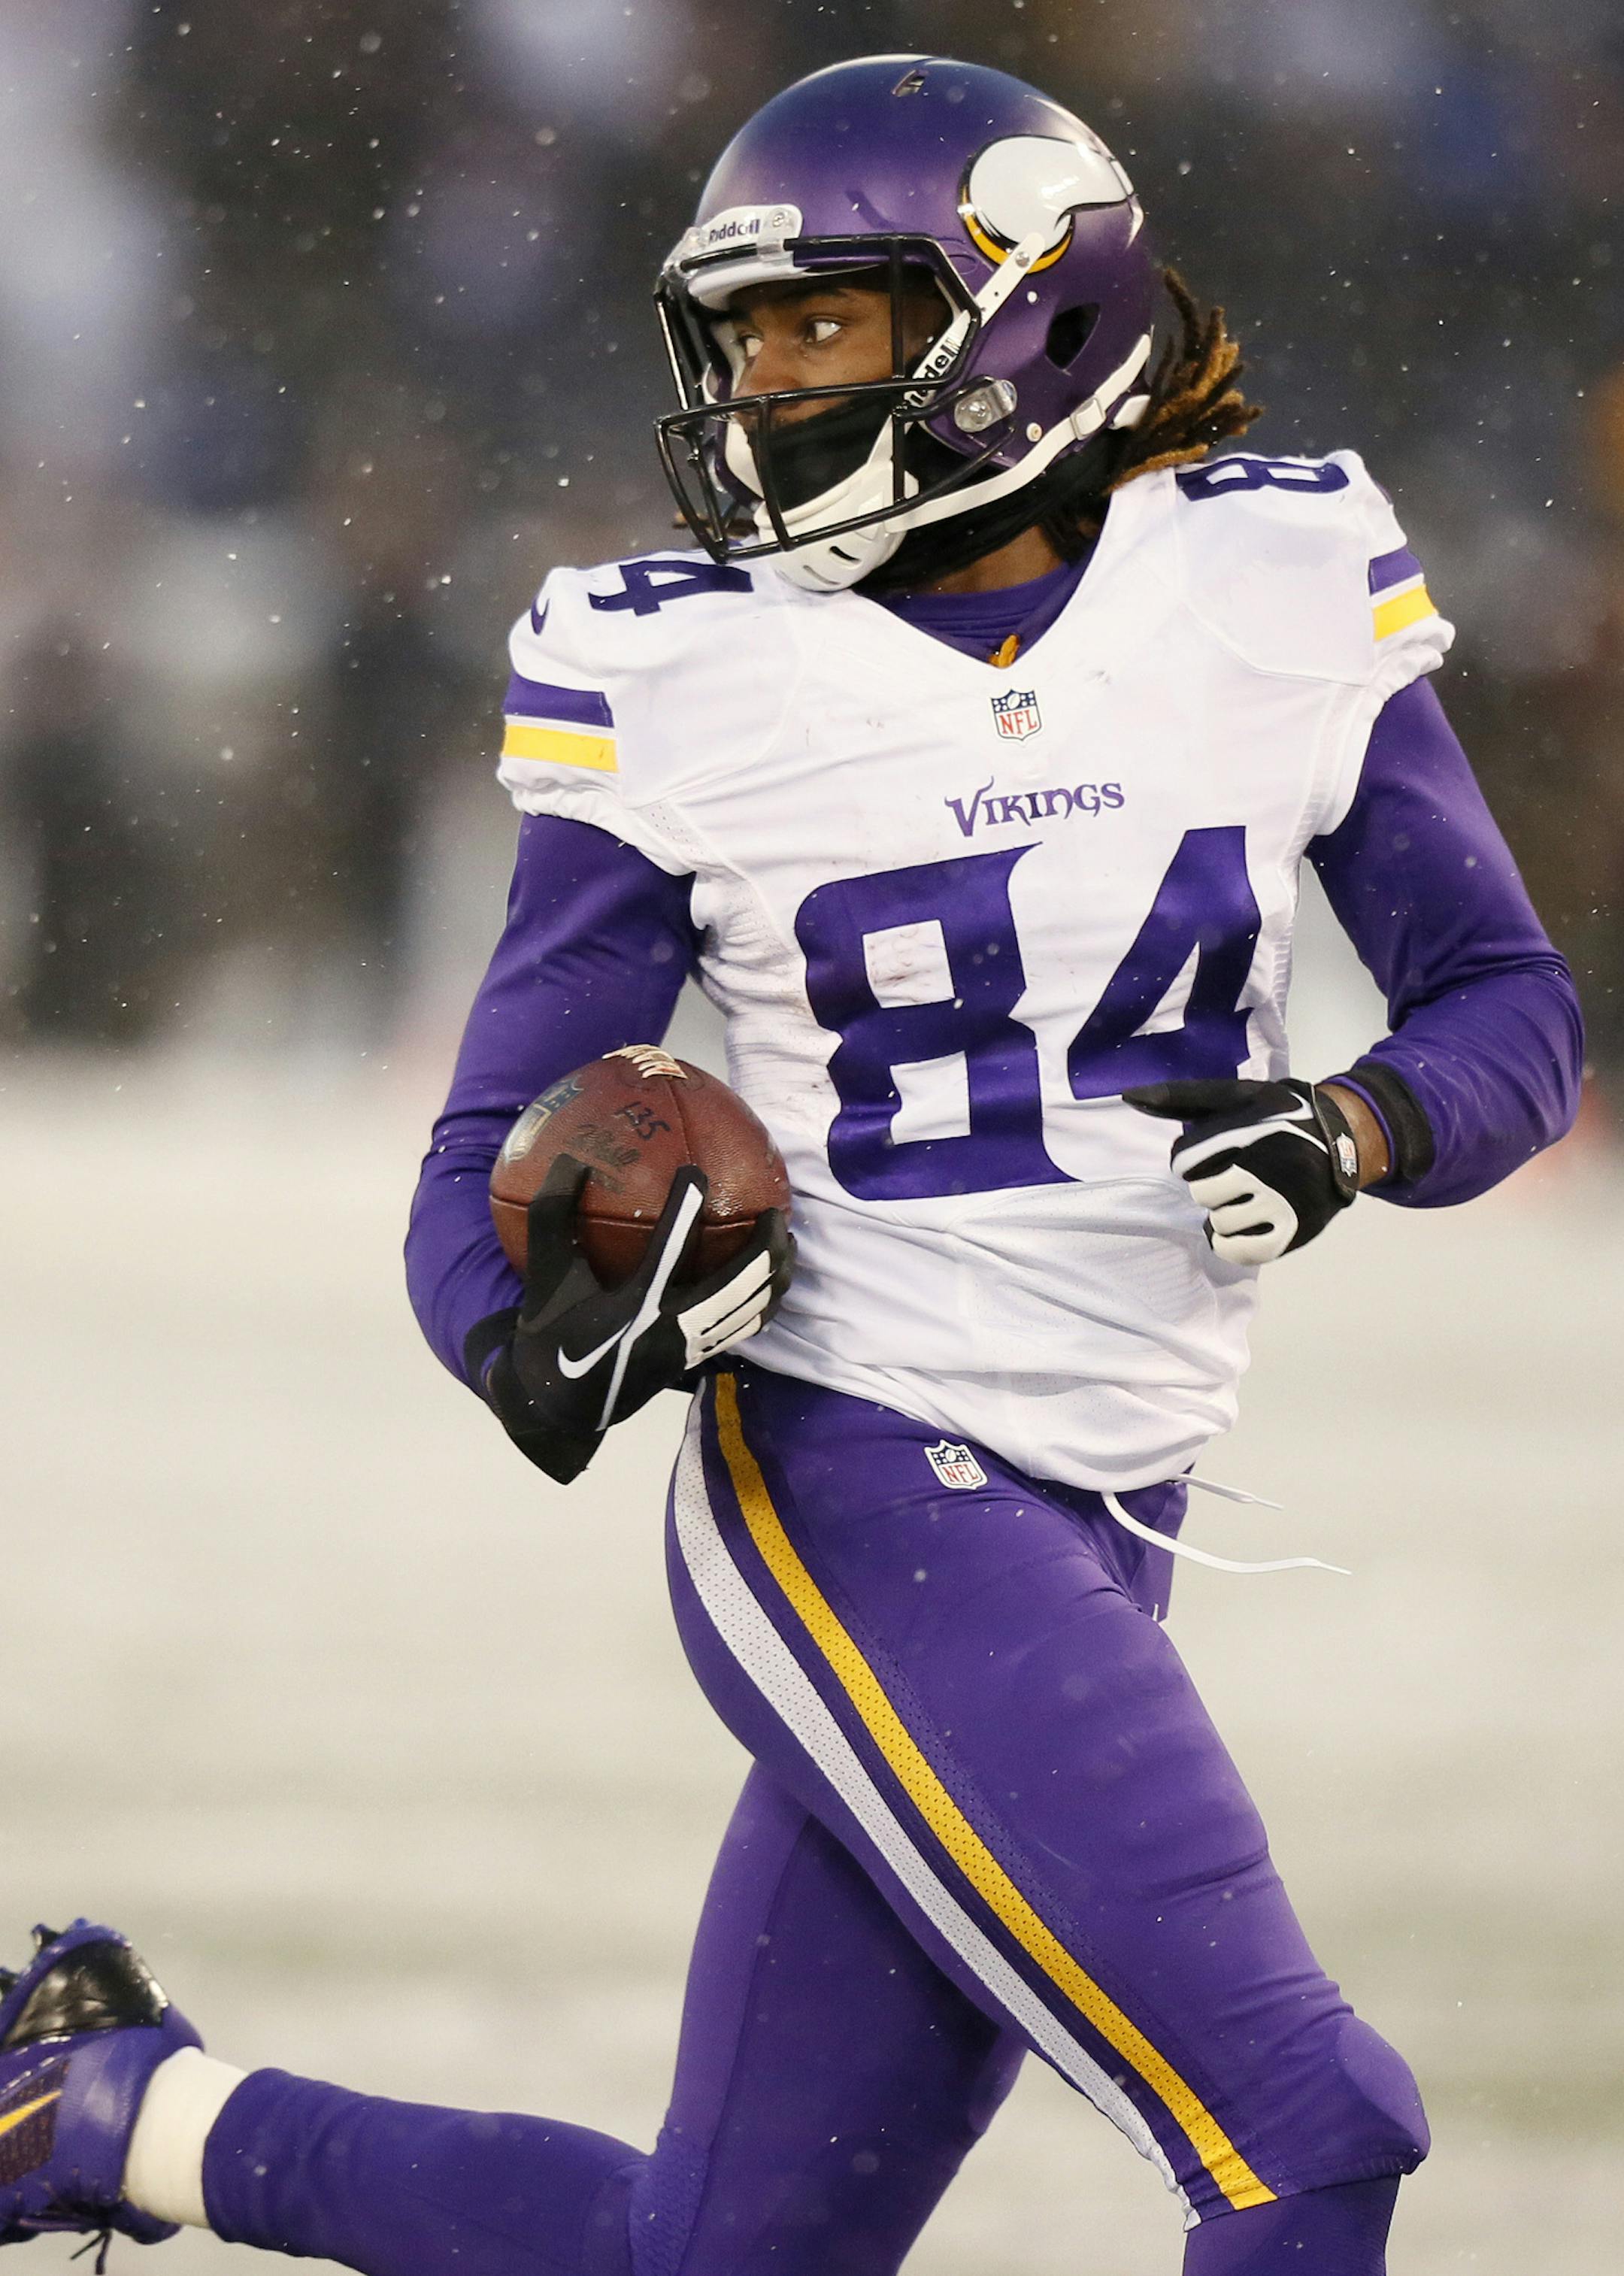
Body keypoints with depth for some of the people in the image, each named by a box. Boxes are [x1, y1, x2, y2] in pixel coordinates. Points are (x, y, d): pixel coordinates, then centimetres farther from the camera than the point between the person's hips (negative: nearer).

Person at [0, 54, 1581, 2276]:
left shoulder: (1277, 591, 3)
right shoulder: (689, 678, -3)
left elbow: (1511, 1006, 8)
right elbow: (486, 1167, 1)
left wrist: (1357, 1130, -14)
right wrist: (543, 1334, -21)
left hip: (1088, 1543, 5)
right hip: (854, 1497, -5)